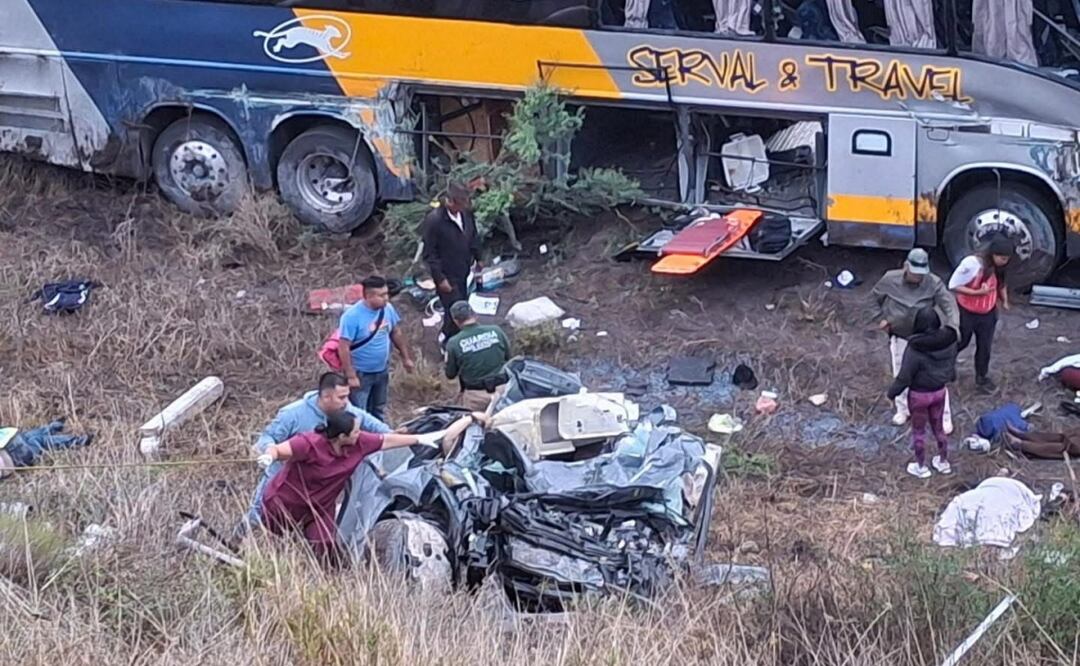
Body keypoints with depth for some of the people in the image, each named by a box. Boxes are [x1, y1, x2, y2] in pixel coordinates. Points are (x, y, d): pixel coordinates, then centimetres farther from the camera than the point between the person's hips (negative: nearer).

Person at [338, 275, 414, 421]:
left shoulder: (387, 308, -8)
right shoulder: (352, 316, -27)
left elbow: (396, 333, 8)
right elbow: (344, 348, -23)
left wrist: (406, 357, 13)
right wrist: (351, 376, -24)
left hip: (382, 371, 6)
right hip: (361, 374, -6)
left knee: (379, 412, 24)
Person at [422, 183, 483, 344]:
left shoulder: (466, 212, -7)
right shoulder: (434, 220, -27)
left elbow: (473, 236, 12)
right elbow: (429, 253, -20)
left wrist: (477, 258, 19)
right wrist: (440, 278, -19)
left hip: (463, 270, 7)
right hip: (447, 275, -7)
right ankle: (448, 343, 20)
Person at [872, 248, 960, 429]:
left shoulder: (934, 283, -21)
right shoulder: (890, 280, -15)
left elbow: (949, 304, -29)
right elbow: (877, 297, 5)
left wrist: (953, 325, -46)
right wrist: (882, 318, 2)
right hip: (899, 338, 2)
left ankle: (944, 417, 14)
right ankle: (903, 409, 42)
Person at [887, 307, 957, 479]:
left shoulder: (915, 349, -30)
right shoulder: (948, 341, -13)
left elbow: (904, 376, -22)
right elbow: (952, 363, 7)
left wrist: (892, 392, -4)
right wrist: (951, 377, 29)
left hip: (919, 394, -5)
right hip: (940, 391, 5)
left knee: (918, 430, 16)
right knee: (939, 426, 25)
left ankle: (921, 467, 30)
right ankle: (943, 462, 40)